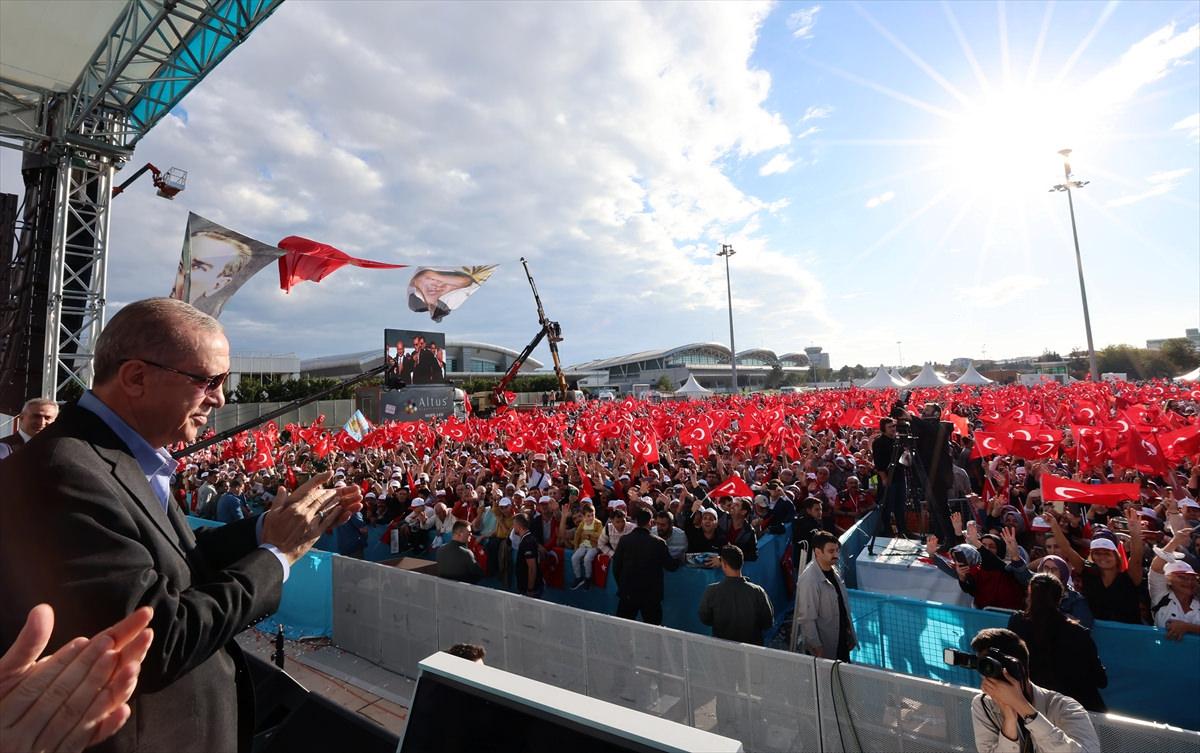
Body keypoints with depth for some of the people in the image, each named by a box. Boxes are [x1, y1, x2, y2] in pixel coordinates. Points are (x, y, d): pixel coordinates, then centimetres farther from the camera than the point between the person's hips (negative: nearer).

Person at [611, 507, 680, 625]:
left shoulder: (624, 540, -7)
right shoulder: (659, 543, -12)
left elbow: (616, 567, -2)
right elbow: (671, 566, -3)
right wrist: (679, 560, 18)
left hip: (628, 593, 1)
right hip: (651, 594, -1)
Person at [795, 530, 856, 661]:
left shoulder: (834, 570, -2)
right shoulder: (809, 580, -28)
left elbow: (843, 603, 10)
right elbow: (807, 619, -23)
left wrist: (850, 635, 14)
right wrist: (817, 647, -18)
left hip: (842, 640, 7)